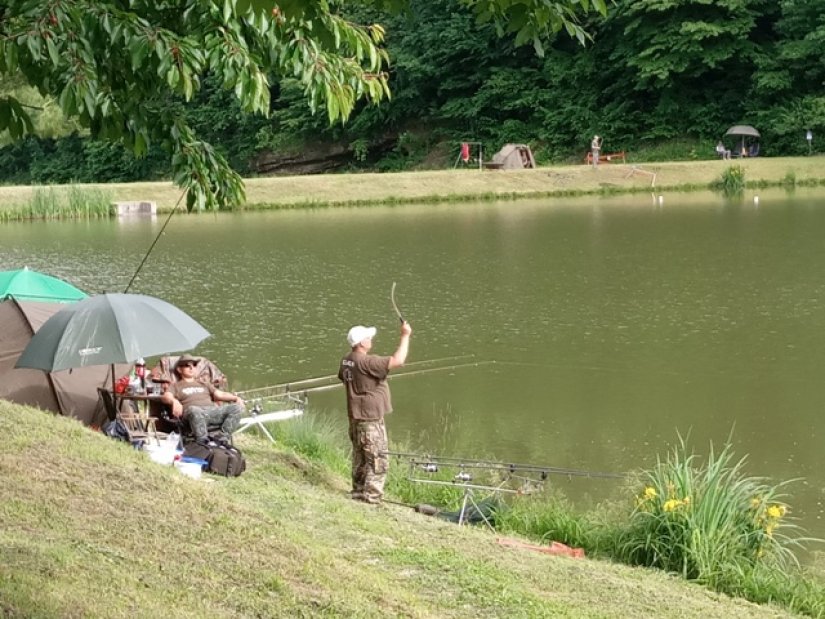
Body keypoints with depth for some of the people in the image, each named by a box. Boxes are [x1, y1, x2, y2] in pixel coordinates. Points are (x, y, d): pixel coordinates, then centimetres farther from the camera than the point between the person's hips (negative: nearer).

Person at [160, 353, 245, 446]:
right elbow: (166, 397, 5)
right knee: (194, 410, -42)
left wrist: (236, 398, 3)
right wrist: (174, 401, -21)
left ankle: (222, 437, -27)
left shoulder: (205, 384, 38)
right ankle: (203, 442, -42)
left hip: (212, 410, 4)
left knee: (237, 408, -22)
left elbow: (219, 394, 23)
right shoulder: (175, 386, 26)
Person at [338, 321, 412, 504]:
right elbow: (397, 361, -27)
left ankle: (358, 491, 27)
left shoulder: (346, 361, 5)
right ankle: (372, 496, -4)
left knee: (360, 456, 19)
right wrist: (405, 336, -18)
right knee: (378, 458, -3)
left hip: (355, 417, 9)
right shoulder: (367, 362, -23)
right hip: (370, 418, -9)